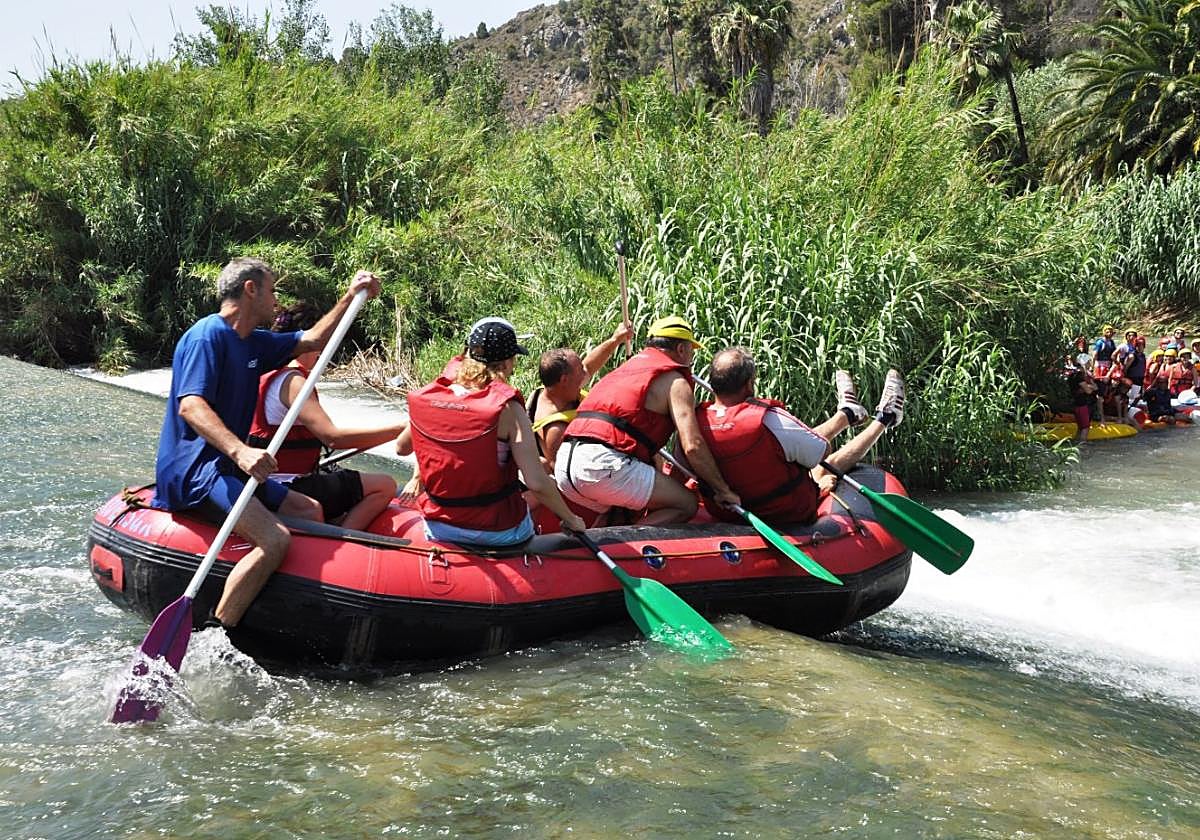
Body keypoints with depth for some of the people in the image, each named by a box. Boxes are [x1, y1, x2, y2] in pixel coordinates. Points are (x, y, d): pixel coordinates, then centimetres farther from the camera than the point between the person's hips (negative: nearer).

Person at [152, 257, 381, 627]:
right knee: (275, 540, -28)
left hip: (228, 467, 11)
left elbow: (312, 340, 29)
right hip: (192, 470, -11)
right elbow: (190, 406, -25)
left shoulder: (253, 343, 17)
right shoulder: (207, 336, -12)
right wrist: (239, 451, -39)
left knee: (310, 511, 10)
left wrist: (351, 297, 19)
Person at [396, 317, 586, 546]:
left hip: (438, 530, 5)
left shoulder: (425, 398, -6)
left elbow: (401, 448, 12)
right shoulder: (507, 409, -19)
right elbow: (536, 482, -22)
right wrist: (570, 518, -8)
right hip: (499, 533, -5)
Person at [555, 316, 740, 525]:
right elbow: (693, 446, -5)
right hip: (604, 464, -8)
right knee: (686, 504, -2)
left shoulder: (627, 367, 30)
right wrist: (722, 490, 4)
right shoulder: (675, 381, 5)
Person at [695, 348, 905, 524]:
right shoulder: (768, 420, -33)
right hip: (791, 513, -6)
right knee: (831, 463, 20)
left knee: (801, 440, 27)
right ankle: (884, 419, 45)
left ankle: (848, 413, 53)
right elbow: (823, 451, -18)